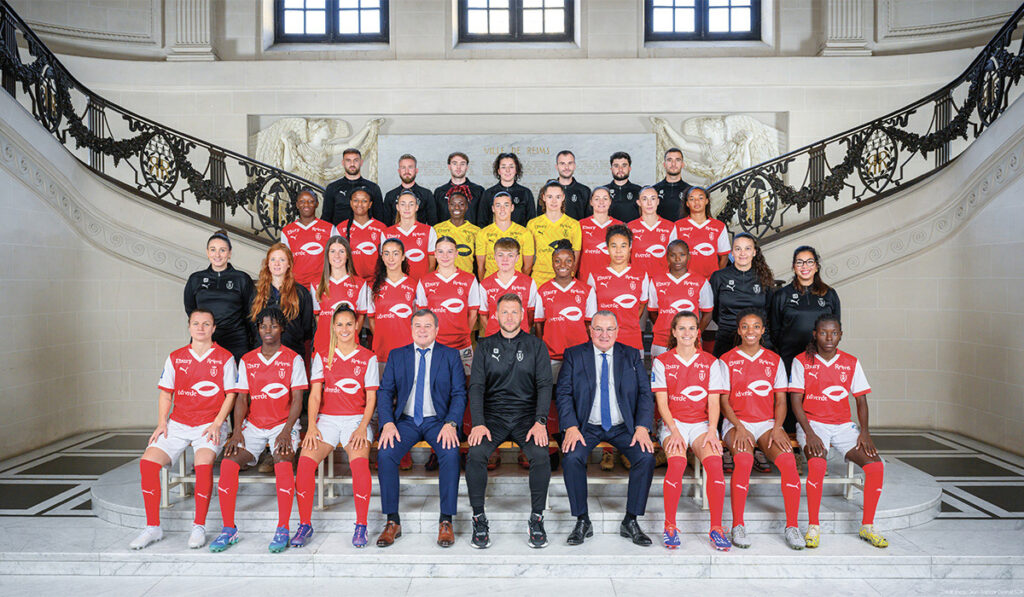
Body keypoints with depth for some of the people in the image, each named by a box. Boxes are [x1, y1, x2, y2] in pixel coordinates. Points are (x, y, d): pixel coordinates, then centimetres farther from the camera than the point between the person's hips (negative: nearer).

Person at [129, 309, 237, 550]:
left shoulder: (224, 358, 2)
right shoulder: (175, 358, 11)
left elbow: (230, 395, 1)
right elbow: (166, 393, 15)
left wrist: (217, 424, -10)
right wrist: (162, 422, 1)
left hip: (210, 424, -4)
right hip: (178, 423, 4)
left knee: (203, 464, -30)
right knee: (147, 462, -17)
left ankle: (199, 527, -15)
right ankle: (153, 527, -3)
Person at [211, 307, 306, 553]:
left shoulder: (292, 359, 2)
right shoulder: (247, 360, 12)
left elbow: (297, 399, -4)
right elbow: (242, 398, 7)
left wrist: (286, 431, -17)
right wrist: (237, 430, -9)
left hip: (283, 425, -3)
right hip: (253, 425, 3)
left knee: (283, 462, -32)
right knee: (228, 463, -23)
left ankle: (283, 530, -25)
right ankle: (228, 529, -11)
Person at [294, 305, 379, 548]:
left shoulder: (368, 358, 7)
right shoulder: (322, 357, 12)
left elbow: (371, 398, 3)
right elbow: (315, 395, 5)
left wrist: (362, 427, -11)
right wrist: (312, 426, -10)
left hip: (356, 419, -2)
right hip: (327, 419, 2)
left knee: (359, 461, -31)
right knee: (306, 459, -25)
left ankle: (361, 526, -17)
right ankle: (305, 525, -11)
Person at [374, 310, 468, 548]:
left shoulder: (450, 355, 7)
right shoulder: (397, 356, 12)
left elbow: (459, 394, 1)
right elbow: (385, 392, 6)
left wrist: (451, 423, -16)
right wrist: (387, 423, -12)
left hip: (437, 421, -1)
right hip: (406, 421, 2)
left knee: (450, 453, -31)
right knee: (385, 453, -26)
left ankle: (446, 521, -18)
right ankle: (392, 521, -12)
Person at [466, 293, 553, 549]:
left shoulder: (536, 345, 8)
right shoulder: (485, 346, 10)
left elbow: (544, 385, 1)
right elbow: (476, 386, 3)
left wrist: (540, 422, -14)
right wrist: (478, 423, -13)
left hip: (527, 414, 0)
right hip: (493, 415, 1)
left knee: (541, 455, -28)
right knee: (475, 454, -27)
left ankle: (537, 519, -9)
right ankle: (479, 518, -9)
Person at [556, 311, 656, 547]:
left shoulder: (632, 356, 8)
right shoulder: (574, 355, 4)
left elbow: (645, 393, 3)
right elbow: (564, 394, -2)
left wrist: (642, 428, -12)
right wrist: (571, 428, -17)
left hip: (623, 427, 1)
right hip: (587, 426, -1)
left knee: (646, 457, -24)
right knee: (572, 457, -28)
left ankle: (631, 522, -6)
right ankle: (582, 522, -9)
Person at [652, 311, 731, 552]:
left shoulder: (710, 362, 10)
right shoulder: (662, 362, 6)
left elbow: (714, 402, 5)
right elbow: (662, 402, -1)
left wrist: (711, 430, -11)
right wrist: (674, 431, -15)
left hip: (701, 423, 1)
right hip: (672, 423, -1)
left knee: (714, 461, -29)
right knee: (677, 462, -31)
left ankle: (716, 527, -18)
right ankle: (669, 526, -18)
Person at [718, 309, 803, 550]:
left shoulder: (774, 360, 11)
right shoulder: (727, 360, 5)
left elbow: (780, 400, 9)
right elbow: (724, 401, 1)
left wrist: (777, 428, -8)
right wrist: (739, 428, -14)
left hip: (767, 422, 2)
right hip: (737, 423, -2)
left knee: (788, 460, -28)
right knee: (744, 460, -33)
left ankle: (792, 526, -18)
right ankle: (737, 526, -24)